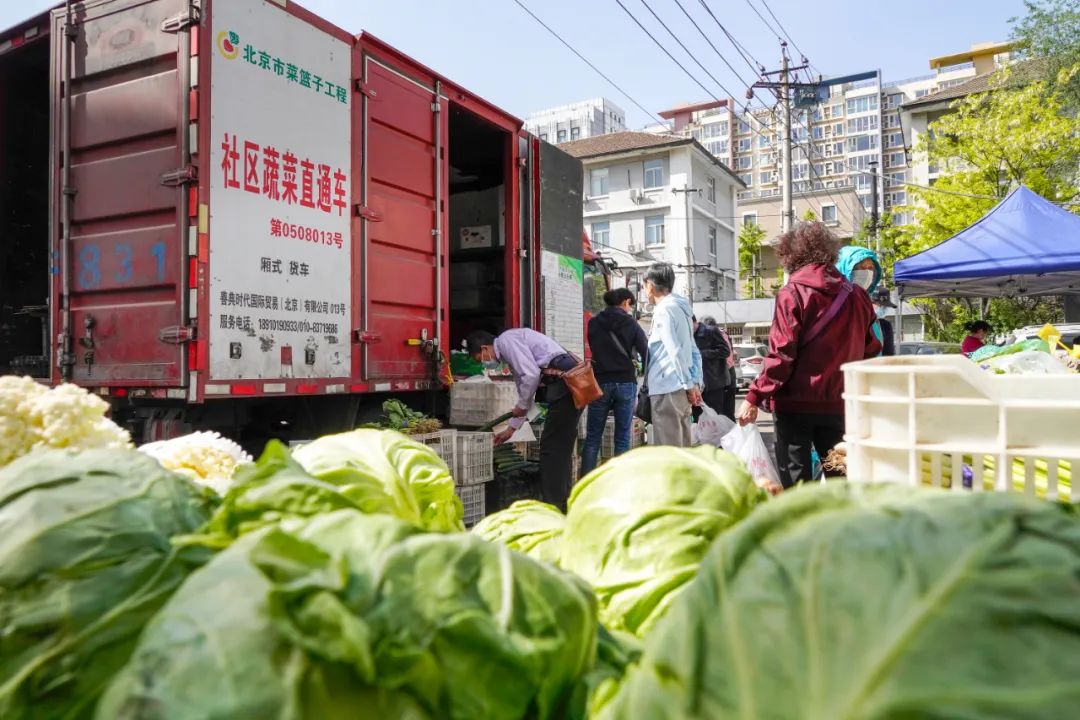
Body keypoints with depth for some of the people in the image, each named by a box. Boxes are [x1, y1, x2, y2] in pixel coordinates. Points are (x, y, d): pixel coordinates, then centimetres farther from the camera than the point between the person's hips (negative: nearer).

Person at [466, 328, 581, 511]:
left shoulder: (506, 341, -4)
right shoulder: (509, 352, 26)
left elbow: (532, 375, -16)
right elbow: (525, 391, 32)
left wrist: (522, 406, -1)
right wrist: (511, 428, 36)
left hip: (564, 381, -10)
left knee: (552, 445, -5)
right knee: (561, 444, 12)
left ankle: (551, 508, 0)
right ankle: (561, 504, 19)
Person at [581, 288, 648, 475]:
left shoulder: (594, 323, 4)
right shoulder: (631, 324, -1)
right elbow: (646, 354, -4)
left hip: (600, 382, 1)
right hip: (626, 383, -1)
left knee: (592, 438, 7)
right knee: (622, 439, 5)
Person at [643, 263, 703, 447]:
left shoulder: (663, 310, -10)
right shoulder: (679, 308, 18)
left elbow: (675, 352, -17)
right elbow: (694, 352, 17)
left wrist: (689, 384, -14)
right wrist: (696, 382, 13)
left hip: (667, 390, -9)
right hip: (681, 388, 9)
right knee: (681, 447, 14)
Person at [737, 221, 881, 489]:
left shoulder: (792, 294, -9)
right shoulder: (855, 296, 5)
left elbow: (781, 354, -15)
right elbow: (871, 350, 10)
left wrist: (755, 397, -11)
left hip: (796, 402, -4)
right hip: (839, 403, 4)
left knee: (795, 480, 4)